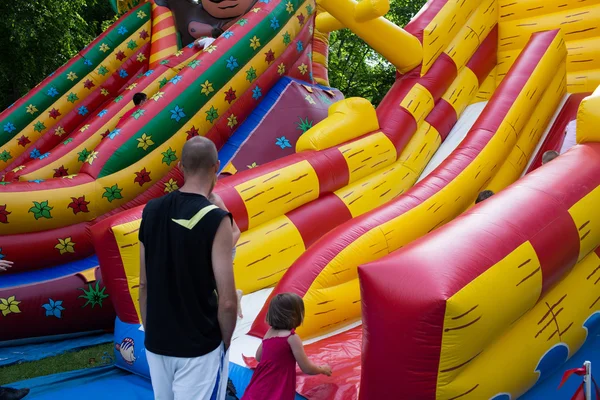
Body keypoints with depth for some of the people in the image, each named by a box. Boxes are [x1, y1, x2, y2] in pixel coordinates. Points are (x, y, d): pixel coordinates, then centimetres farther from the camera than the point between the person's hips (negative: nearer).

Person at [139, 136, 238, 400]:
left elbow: (144, 284, 6)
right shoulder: (216, 219, -18)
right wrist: (224, 342, -2)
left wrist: (151, 332, 16)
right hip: (200, 348, -5)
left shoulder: (152, 210, -2)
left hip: (156, 344, 6)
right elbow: (227, 300, -19)